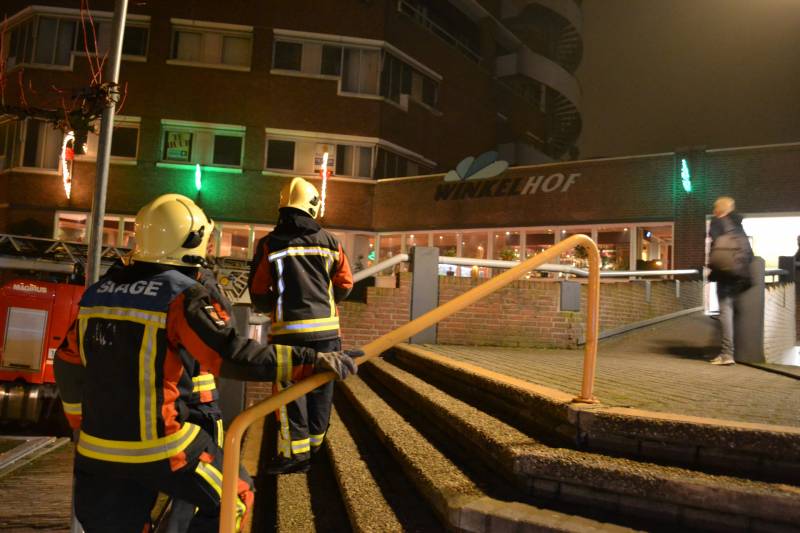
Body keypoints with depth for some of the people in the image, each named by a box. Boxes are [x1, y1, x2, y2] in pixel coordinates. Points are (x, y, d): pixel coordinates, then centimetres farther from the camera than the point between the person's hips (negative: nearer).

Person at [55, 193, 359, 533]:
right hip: (159, 446, -6)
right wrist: (313, 361, -23)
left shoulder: (98, 292, 6)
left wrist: (82, 422, 30)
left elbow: (67, 366, 15)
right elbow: (233, 356, -23)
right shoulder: (181, 295, -15)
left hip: (99, 447, 7)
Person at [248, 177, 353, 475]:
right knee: (320, 386, 14)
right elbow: (345, 285, 7)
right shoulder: (329, 242, 1)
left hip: (288, 328, -2)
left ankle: (296, 452, 8)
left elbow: (258, 293, -3)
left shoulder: (270, 244, -5)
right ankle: (315, 442, 25)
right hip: (326, 327, 3)